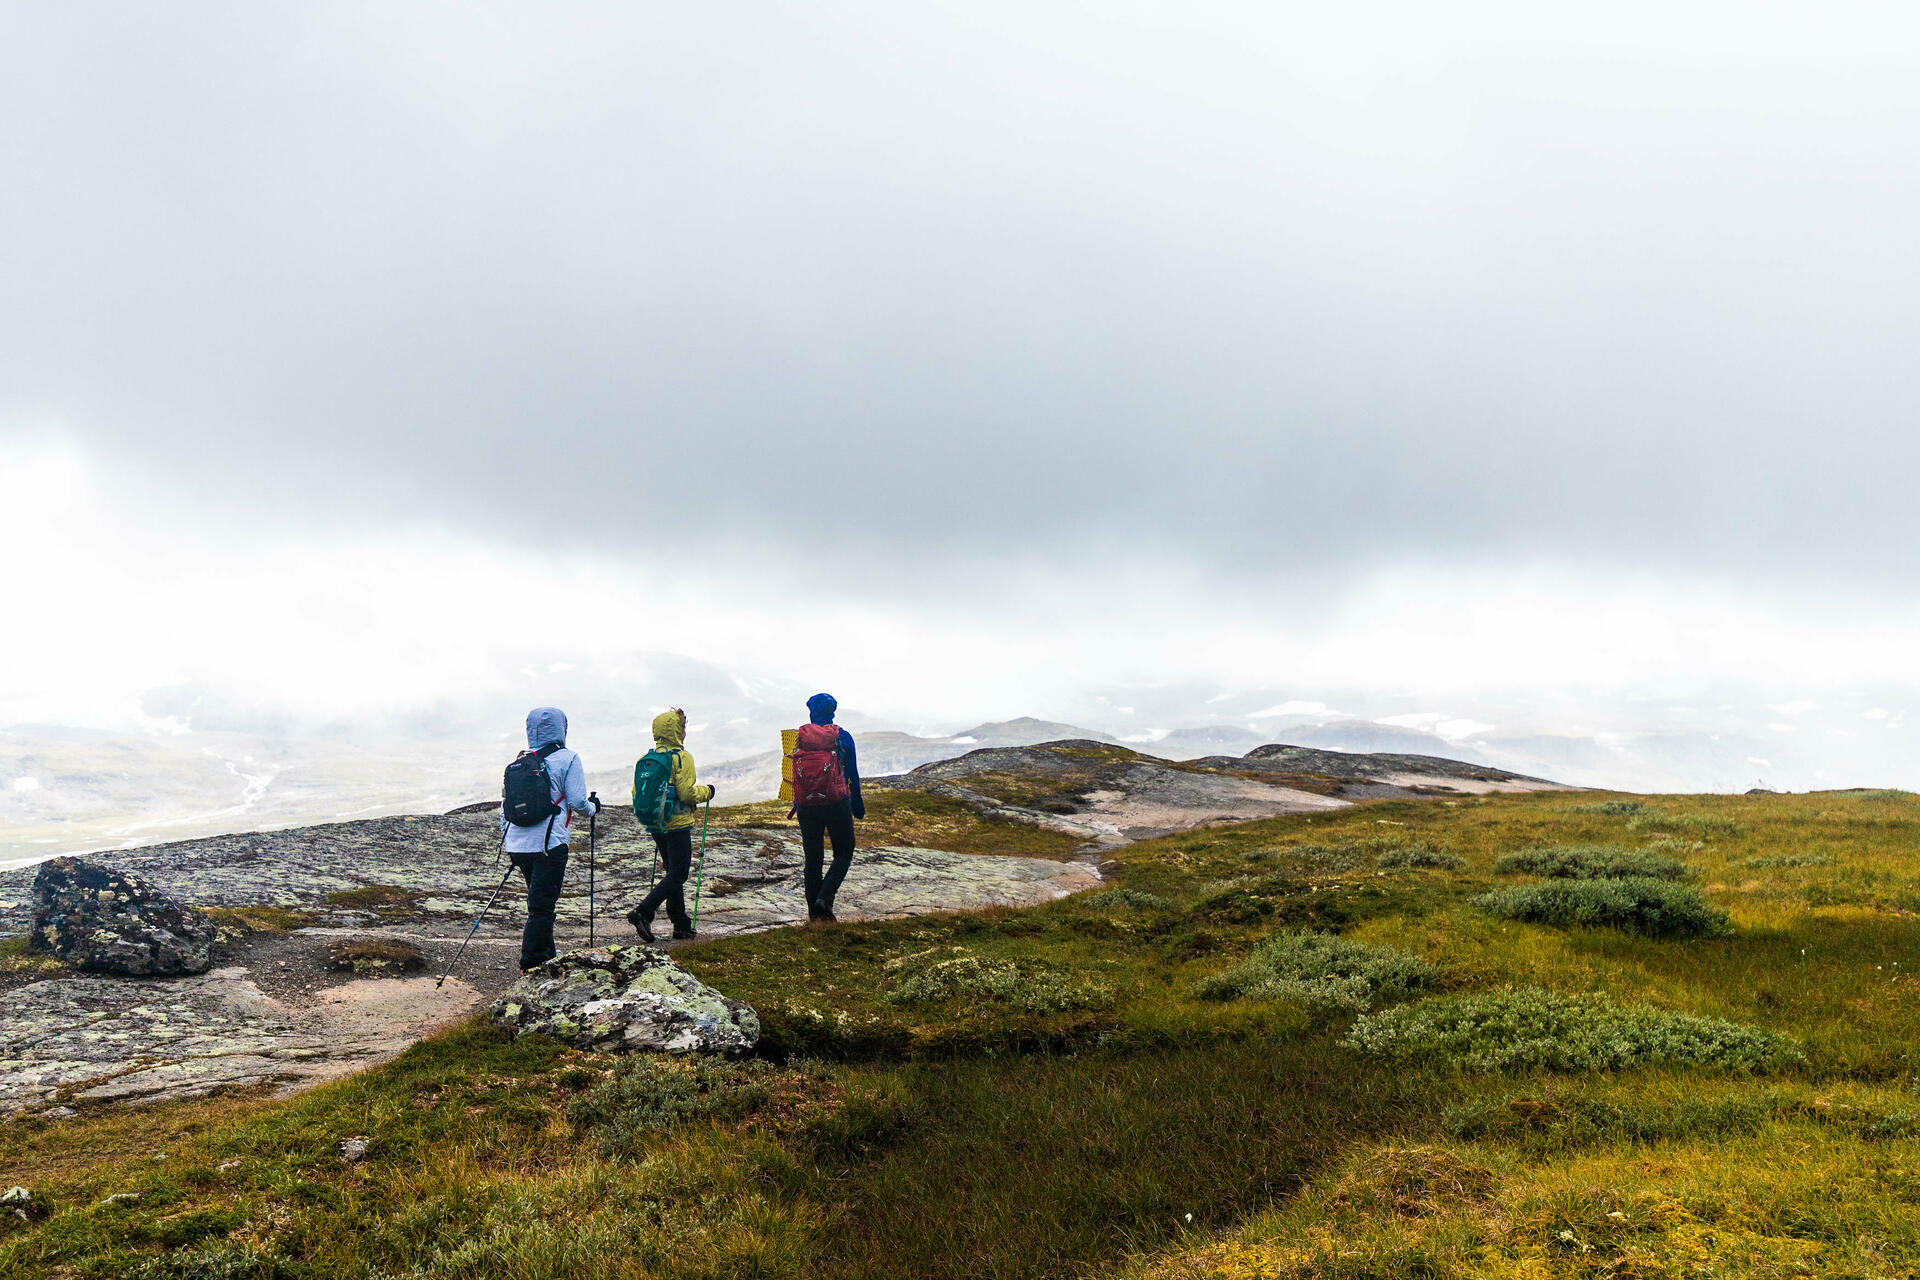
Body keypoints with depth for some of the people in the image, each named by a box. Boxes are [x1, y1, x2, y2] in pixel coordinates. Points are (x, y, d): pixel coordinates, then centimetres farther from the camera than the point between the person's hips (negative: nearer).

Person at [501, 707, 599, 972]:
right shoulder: (568, 759, -4)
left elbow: (506, 806, 14)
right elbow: (576, 801, -9)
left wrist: (509, 843, 23)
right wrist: (593, 806, 13)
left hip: (518, 844, 6)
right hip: (549, 845, -6)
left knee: (541, 903, 21)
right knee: (541, 907, -3)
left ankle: (547, 958, 29)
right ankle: (530, 966, -7)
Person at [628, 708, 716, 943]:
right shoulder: (682, 757, -13)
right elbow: (686, 793, -19)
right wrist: (706, 791, -1)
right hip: (678, 825, -7)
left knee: (673, 873, 15)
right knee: (678, 875, -2)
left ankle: (681, 925, 17)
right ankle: (642, 912, -16)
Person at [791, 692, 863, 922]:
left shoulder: (798, 737, 2)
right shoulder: (842, 737, -3)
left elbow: (792, 773, 7)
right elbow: (853, 774, 1)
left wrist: (796, 804, 21)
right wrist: (858, 806, 12)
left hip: (807, 807, 2)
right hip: (837, 805, -2)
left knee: (812, 858, 12)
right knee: (843, 854, 11)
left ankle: (814, 909, 14)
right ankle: (825, 897, -8)